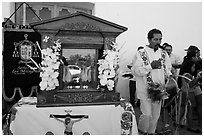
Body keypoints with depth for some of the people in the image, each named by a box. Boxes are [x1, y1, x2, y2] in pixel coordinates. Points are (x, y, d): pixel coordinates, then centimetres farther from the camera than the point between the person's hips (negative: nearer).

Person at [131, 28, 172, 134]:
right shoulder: (141, 53, -6)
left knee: (155, 115, 12)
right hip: (145, 89, -5)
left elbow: (168, 69, 19)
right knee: (147, 114, -7)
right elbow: (134, 70, -14)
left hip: (159, 89, 5)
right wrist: (150, 66, -19)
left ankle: (151, 132, 31)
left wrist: (169, 75, -2)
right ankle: (141, 131, 19)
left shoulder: (163, 53, 10)